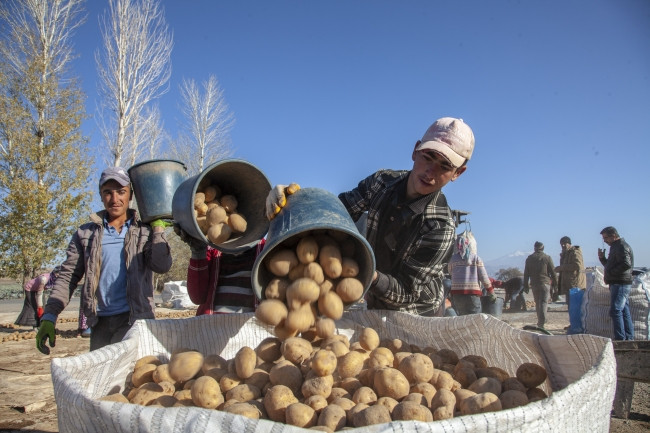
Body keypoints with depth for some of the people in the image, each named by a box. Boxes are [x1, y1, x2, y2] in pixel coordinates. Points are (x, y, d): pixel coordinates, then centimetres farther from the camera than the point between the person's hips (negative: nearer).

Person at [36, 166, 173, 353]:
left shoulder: (145, 231, 7)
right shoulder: (86, 233, 12)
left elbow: (162, 266, -9)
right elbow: (67, 277, 9)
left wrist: (158, 227, -5)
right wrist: (49, 317, -1)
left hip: (135, 320, -3)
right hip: (100, 323, 3)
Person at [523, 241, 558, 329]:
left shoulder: (529, 258, 8)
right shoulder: (547, 258, -1)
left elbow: (526, 273, 8)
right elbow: (553, 272, -1)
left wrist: (526, 286, 13)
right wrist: (555, 284, 7)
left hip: (534, 284, 3)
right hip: (545, 283, -3)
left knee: (537, 303, 14)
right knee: (544, 302, -6)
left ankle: (540, 322, 21)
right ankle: (541, 323, -19)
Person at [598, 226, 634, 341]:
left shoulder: (621, 247, -12)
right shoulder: (616, 247, 20)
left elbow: (626, 264, -25)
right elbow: (611, 265, 29)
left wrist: (610, 273, -18)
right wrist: (602, 258, 12)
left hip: (621, 284, -10)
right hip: (618, 284, 10)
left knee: (615, 310, -13)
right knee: (624, 311, 12)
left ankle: (620, 339, -12)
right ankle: (629, 338, 16)